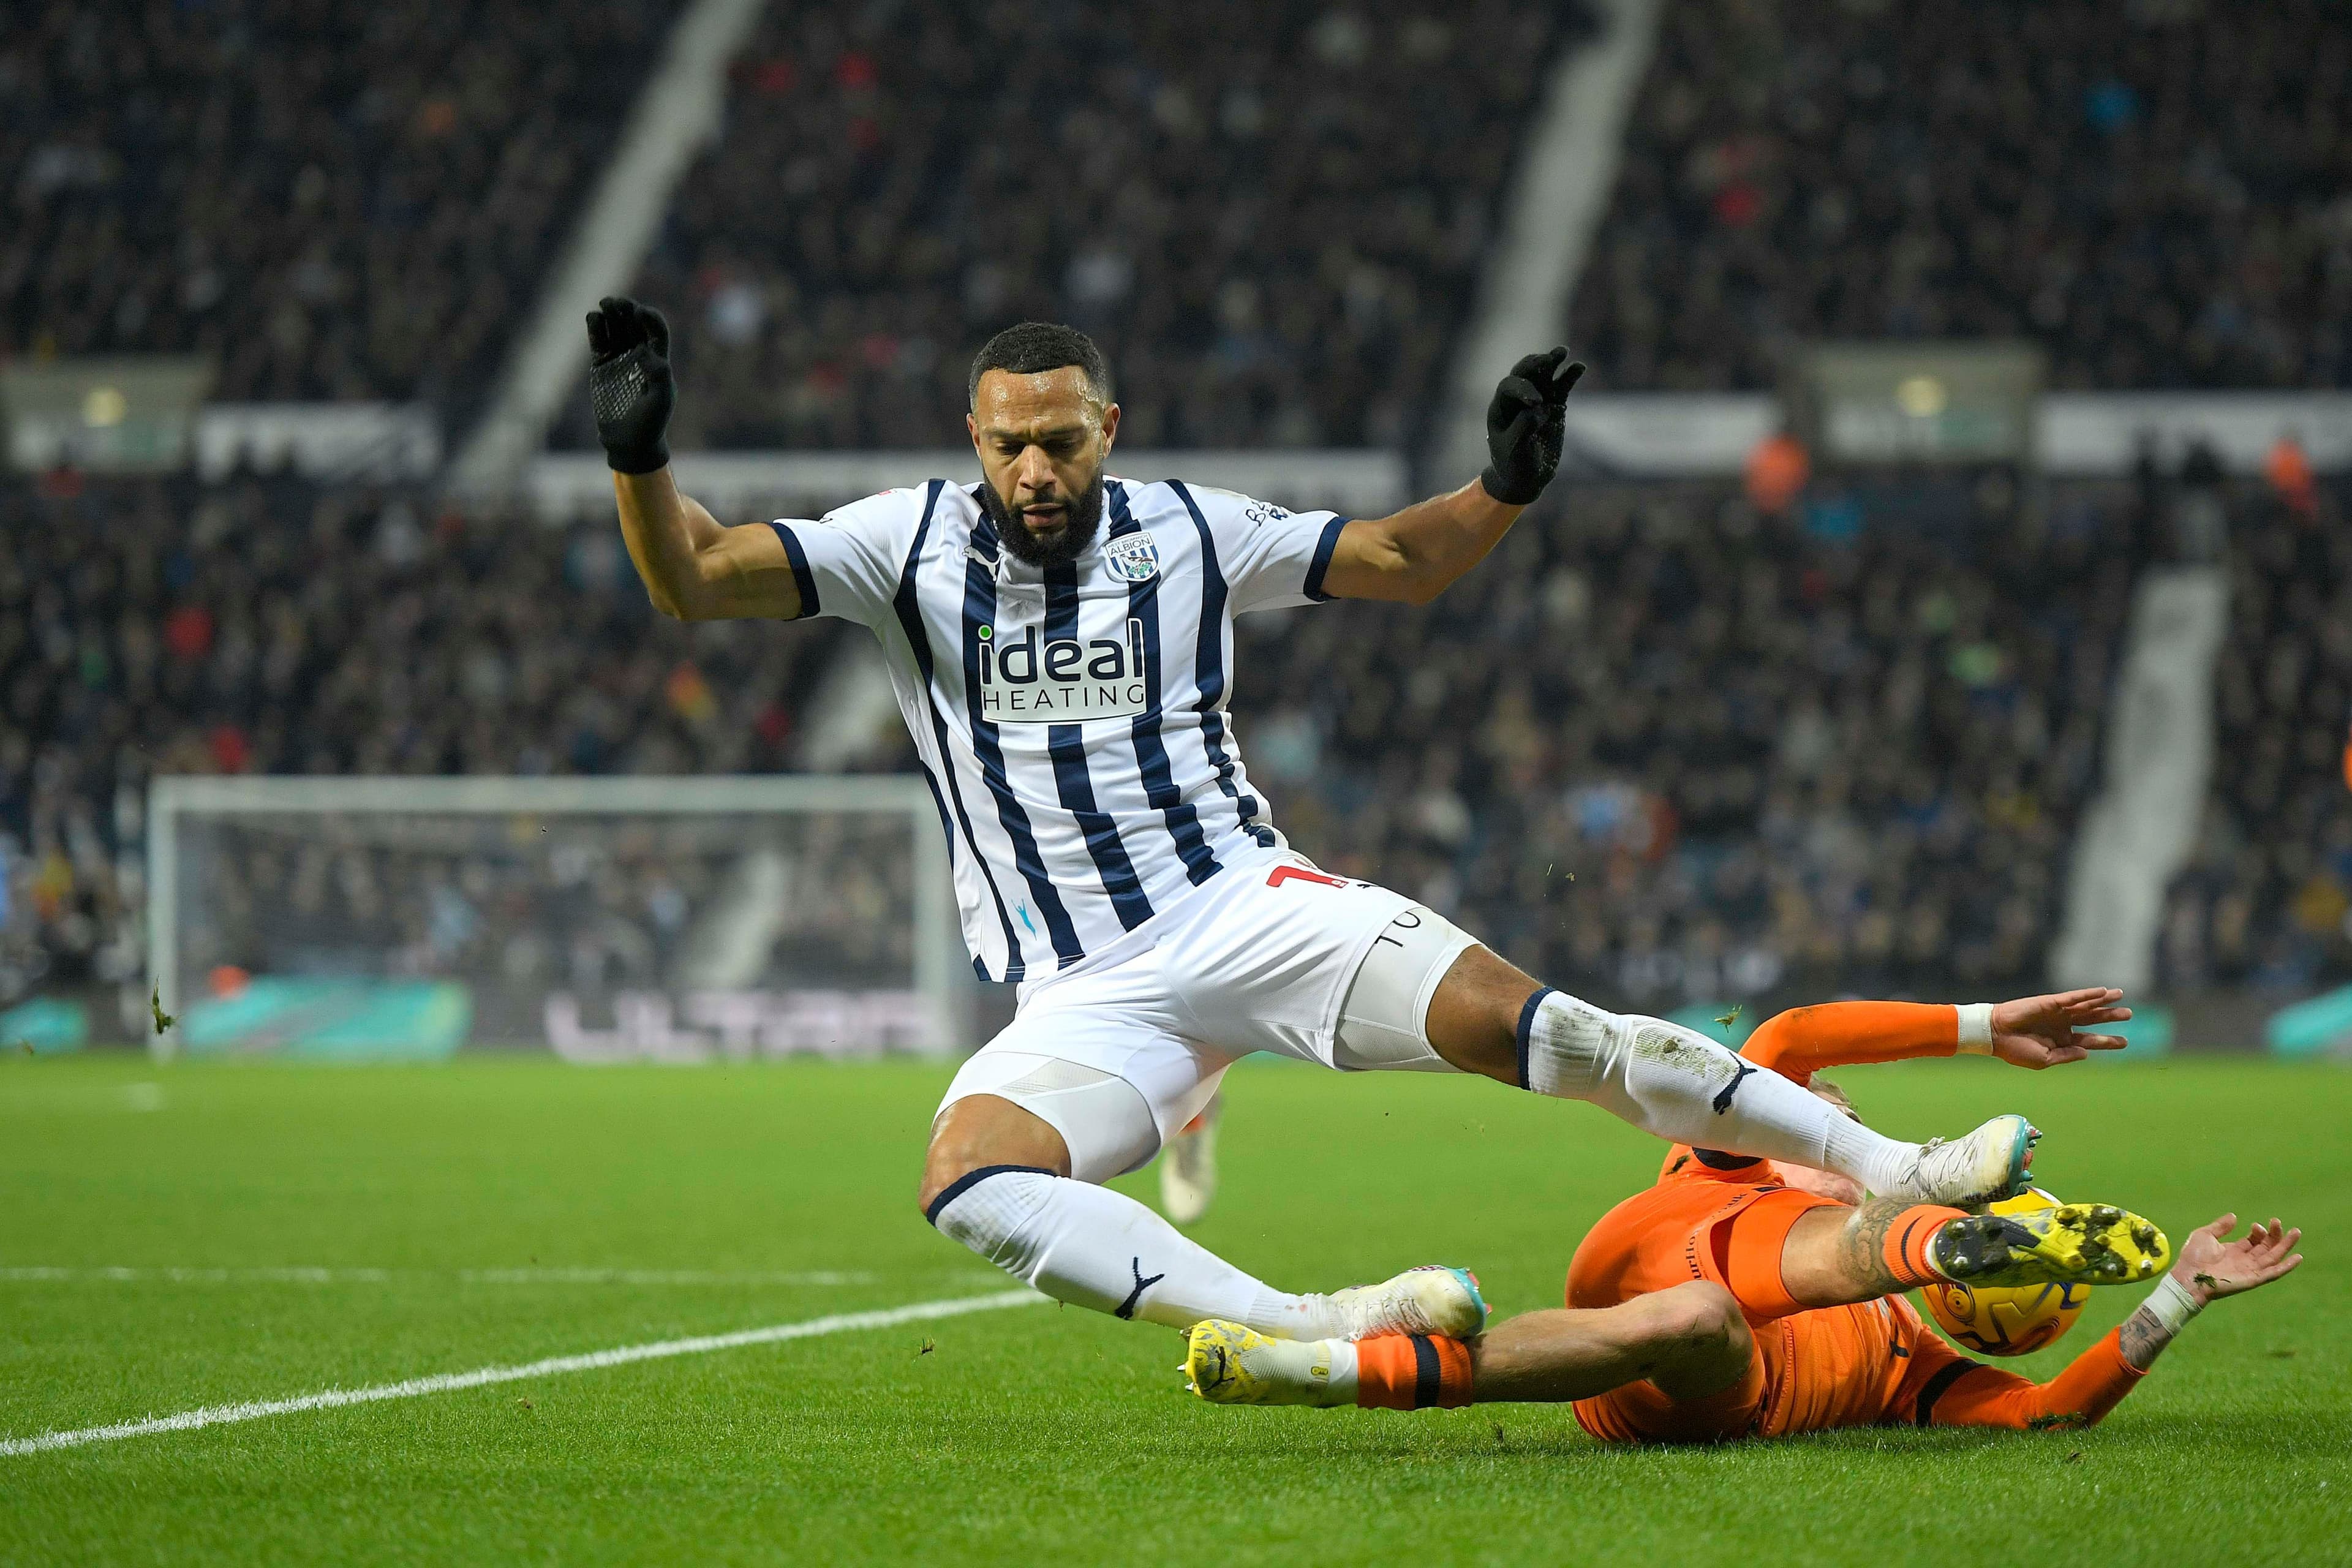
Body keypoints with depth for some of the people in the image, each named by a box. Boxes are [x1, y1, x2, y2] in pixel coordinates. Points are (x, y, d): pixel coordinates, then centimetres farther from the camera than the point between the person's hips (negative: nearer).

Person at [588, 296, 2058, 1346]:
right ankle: (1308, 1327, -42)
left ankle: (1894, 1171, -15)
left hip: (1246, 904, 0)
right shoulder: (914, 544, 1)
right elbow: (695, 581, -6)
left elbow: (1404, 562, 16)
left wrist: (1504, 488, -2)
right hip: (1082, 993, 0)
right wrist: (642, 455, -24)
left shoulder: (1189, 529, 6)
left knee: (1530, 1023, -20)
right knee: (968, 1186, -32)